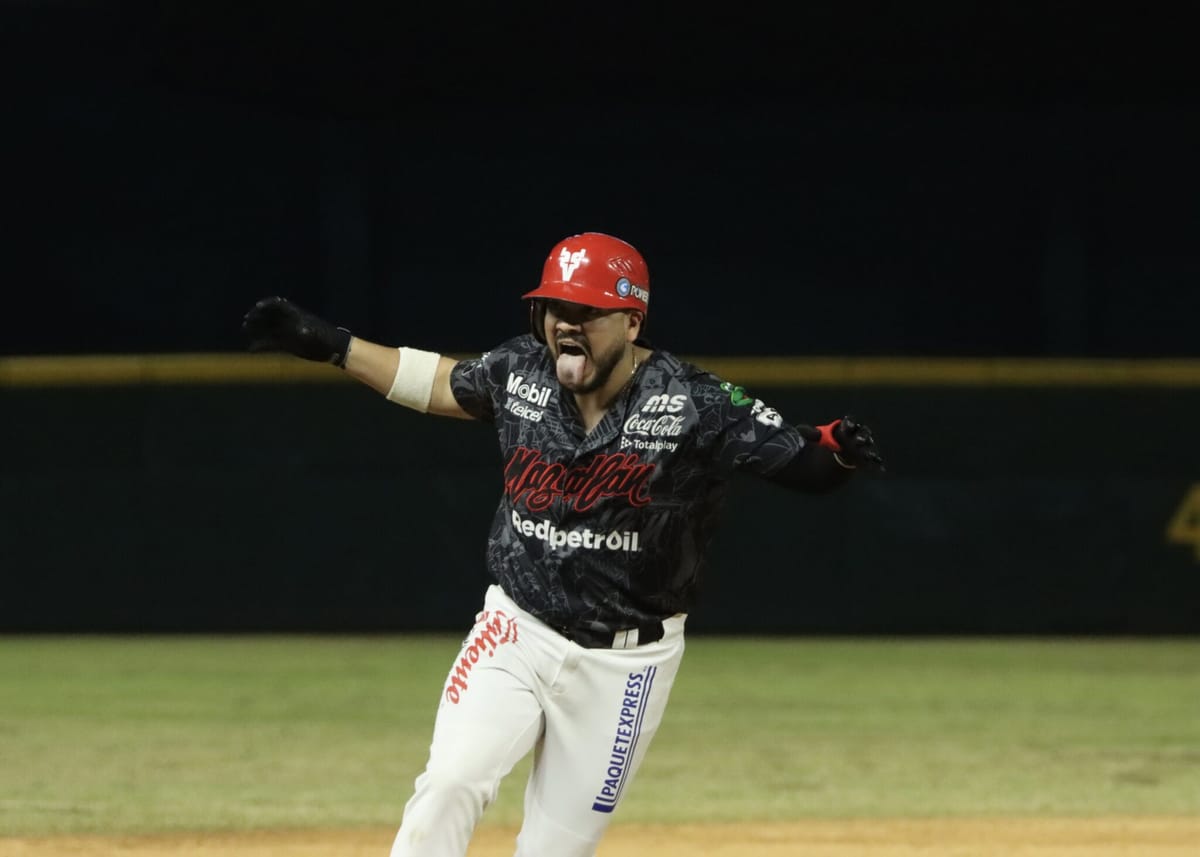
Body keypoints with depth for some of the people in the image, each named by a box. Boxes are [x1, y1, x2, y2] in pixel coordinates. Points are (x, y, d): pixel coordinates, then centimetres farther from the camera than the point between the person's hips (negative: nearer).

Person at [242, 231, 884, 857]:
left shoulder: (692, 406, -16)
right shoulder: (519, 372, -4)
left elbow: (802, 463, -19)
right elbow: (446, 384, 17)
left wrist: (836, 450, -42)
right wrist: (328, 344, 17)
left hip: (625, 663, -2)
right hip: (516, 636, 2)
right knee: (450, 784, -20)